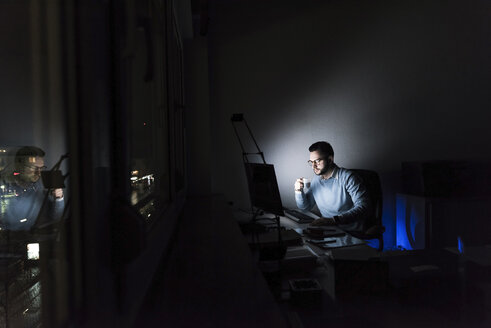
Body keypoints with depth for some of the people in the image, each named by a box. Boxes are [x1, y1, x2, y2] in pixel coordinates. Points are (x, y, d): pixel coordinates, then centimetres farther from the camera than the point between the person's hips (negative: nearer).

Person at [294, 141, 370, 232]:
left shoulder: (347, 177, -14)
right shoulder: (316, 179, 8)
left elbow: (363, 206, -24)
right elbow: (305, 207, 15)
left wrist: (334, 220, -35)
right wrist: (299, 191, -6)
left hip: (351, 231, -6)